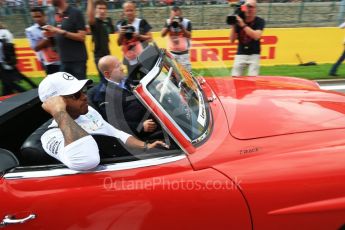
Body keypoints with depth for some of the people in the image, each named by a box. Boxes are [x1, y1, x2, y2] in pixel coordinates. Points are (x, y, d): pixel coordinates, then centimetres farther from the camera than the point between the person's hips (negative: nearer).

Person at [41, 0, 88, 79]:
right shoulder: (55, 15, 11)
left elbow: (81, 36, -14)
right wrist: (51, 34, -2)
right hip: (64, 60, 7)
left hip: (77, 59, -6)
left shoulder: (75, 12, -8)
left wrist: (60, 31, -18)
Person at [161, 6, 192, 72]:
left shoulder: (187, 22, -4)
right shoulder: (168, 22, 2)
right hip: (172, 52, 2)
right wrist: (169, 24, -19)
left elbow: (189, 36, -12)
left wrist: (181, 26, -23)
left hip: (184, 52, -2)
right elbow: (162, 34, -7)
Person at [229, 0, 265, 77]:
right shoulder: (238, 21, 2)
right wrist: (234, 26, -12)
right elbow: (232, 40, 0)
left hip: (254, 54, -2)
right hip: (240, 54, 2)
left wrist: (243, 25, -23)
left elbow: (256, 36, -22)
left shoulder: (260, 21, -3)